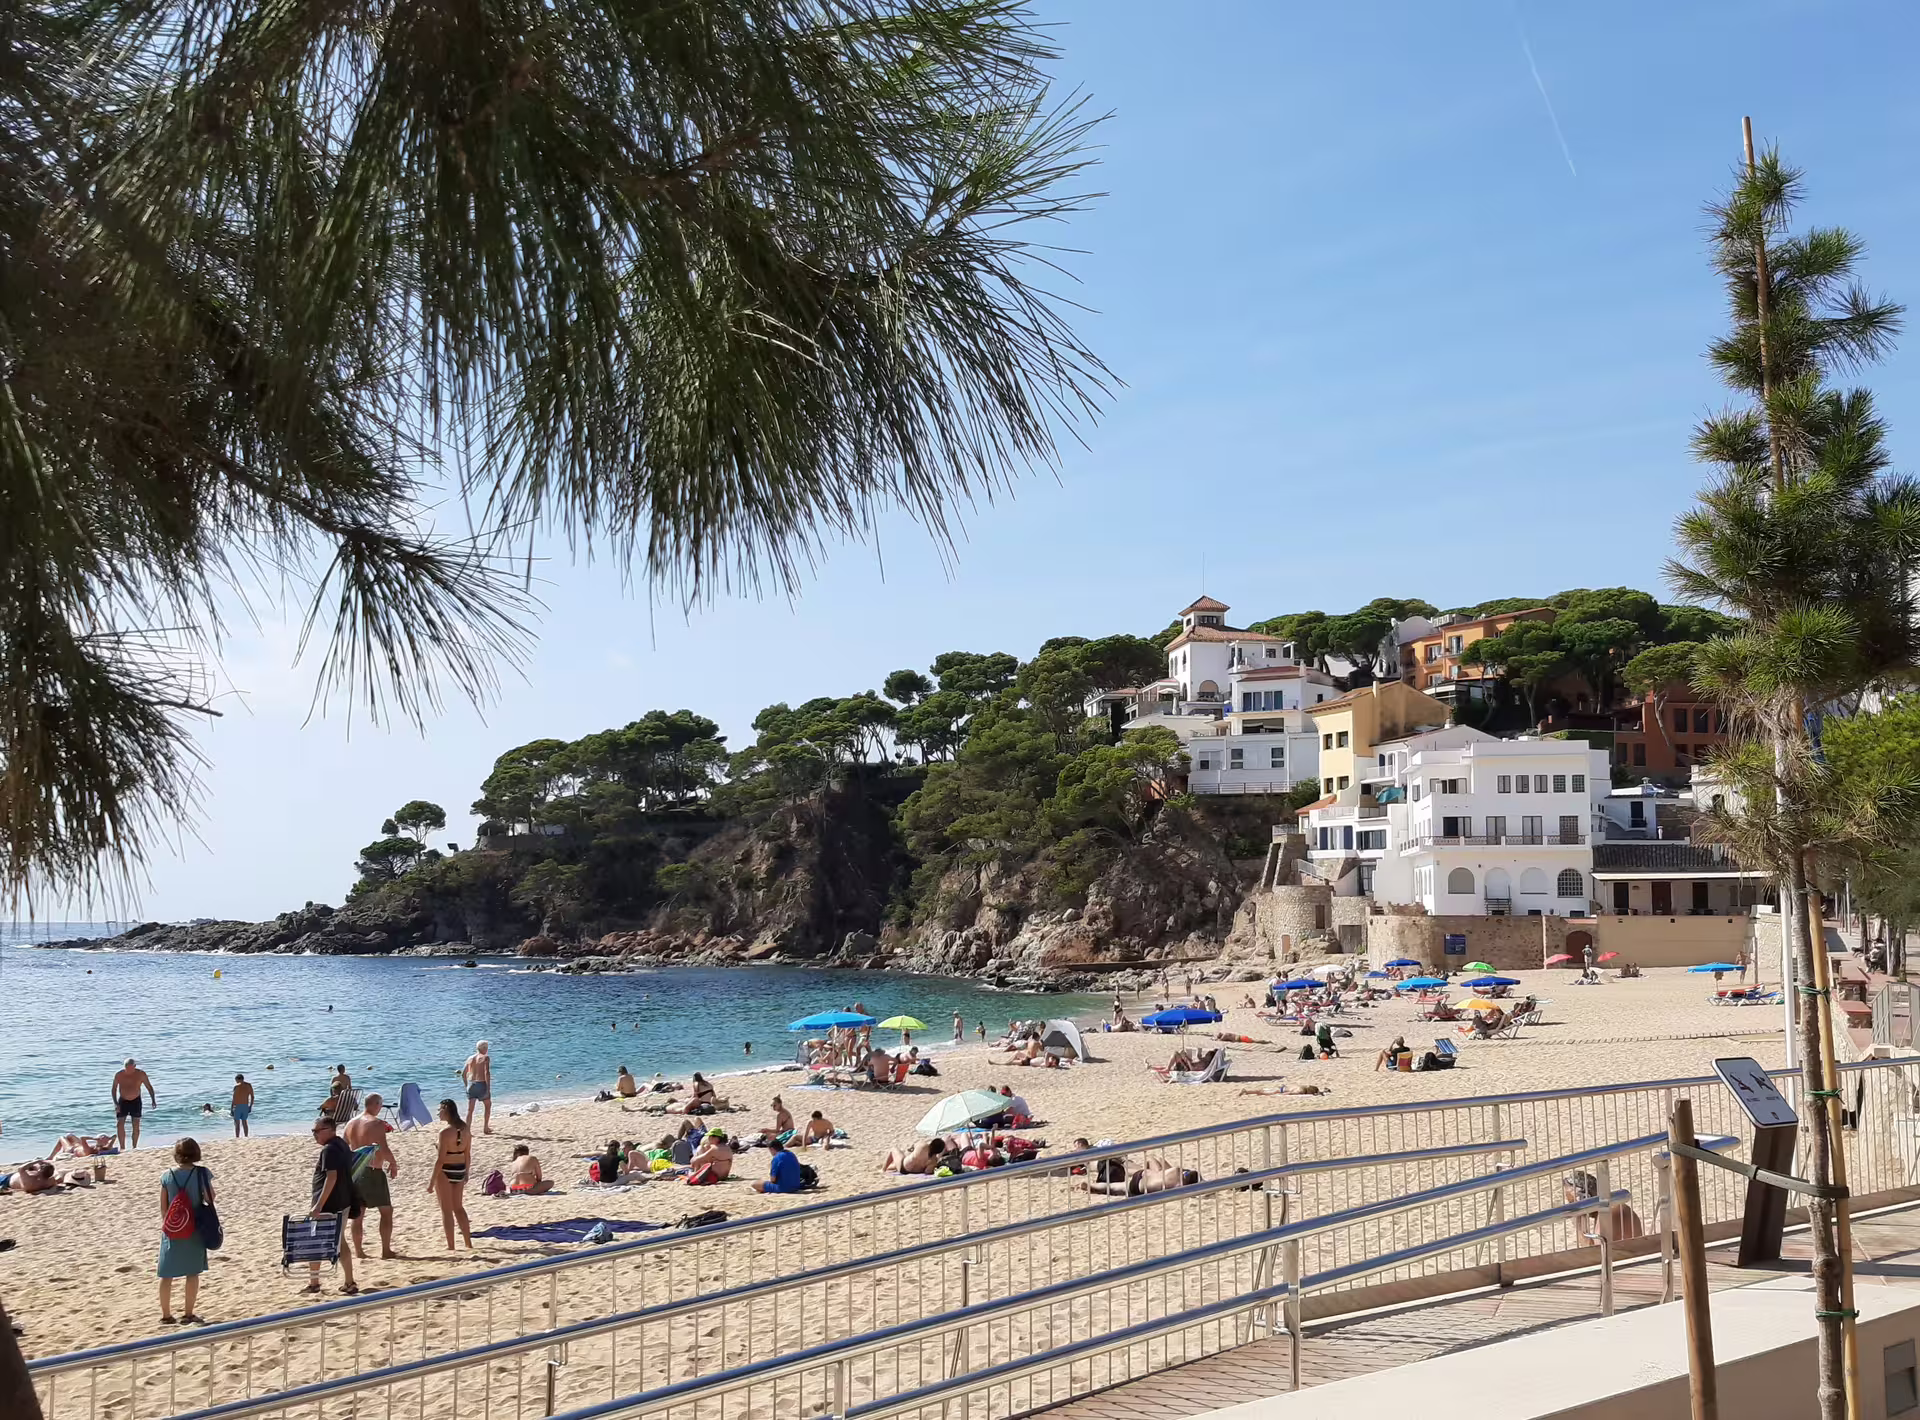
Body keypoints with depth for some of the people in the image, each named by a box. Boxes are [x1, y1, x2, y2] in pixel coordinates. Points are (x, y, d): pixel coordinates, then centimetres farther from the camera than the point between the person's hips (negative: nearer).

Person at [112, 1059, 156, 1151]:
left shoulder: (141, 1074, -14)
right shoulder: (118, 1074, -13)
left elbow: (149, 1087, -6)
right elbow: (114, 1089, -6)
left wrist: (153, 1100, -13)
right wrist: (115, 1103, -17)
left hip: (135, 1101, 0)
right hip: (122, 1101, 0)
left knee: (136, 1125, -1)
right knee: (119, 1124, -11)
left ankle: (134, 1147, 10)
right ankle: (122, 1148, -5)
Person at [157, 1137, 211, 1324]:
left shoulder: (167, 1175, -3)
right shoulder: (201, 1173, -10)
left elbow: (163, 1206, 1)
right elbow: (210, 1198, -4)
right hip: (194, 1229, -1)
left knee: (167, 1273, 11)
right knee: (193, 1272, 9)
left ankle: (166, 1315, 16)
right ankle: (188, 1314, 12)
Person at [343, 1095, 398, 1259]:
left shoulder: (350, 1123, 8)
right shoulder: (376, 1123, -13)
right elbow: (384, 1149, -19)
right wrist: (393, 1164, -5)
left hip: (355, 1172, 6)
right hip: (373, 1172, -6)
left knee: (358, 1213, 13)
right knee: (386, 1211, 5)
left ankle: (358, 1251, 14)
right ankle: (386, 1250, 3)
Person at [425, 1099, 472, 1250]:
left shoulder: (445, 1133, -19)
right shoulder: (465, 1130, 2)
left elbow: (440, 1160, -19)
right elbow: (468, 1155, 9)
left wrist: (431, 1182, -13)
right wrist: (466, 1173, 21)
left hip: (445, 1171, -7)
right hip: (460, 1171, 7)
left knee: (446, 1210, 6)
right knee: (458, 1207, 19)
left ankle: (450, 1246, 9)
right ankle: (468, 1243, 21)